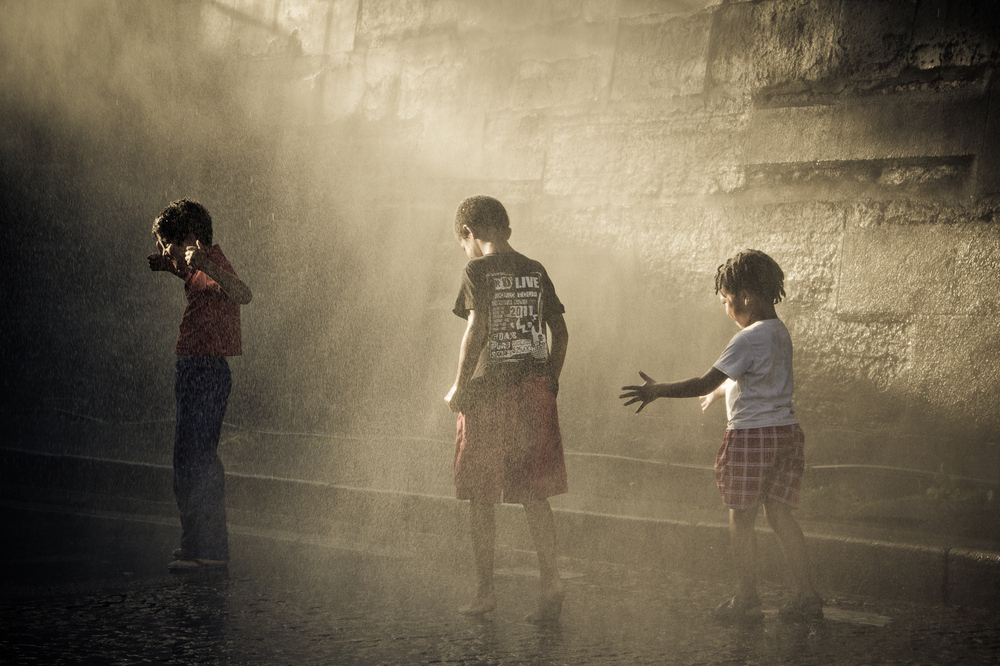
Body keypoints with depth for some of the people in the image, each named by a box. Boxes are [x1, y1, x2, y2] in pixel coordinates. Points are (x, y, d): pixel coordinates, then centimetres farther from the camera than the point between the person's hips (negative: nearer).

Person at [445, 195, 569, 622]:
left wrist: (460, 386, -10)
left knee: (482, 499, 8)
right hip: (534, 391, 5)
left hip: (489, 393, -5)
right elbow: (560, 331, 7)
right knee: (534, 495, 8)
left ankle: (484, 590, 14)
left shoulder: (478, 271, -7)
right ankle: (550, 580, -5)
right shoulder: (536, 272, 9)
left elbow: (477, 329, -17)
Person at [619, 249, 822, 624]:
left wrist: (658, 391, -9)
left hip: (752, 436, -8)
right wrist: (720, 391, 43)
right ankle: (807, 597, 10)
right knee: (779, 514, 12)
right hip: (786, 429, 8)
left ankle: (746, 601, 9)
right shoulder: (780, 333, 10)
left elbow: (704, 384, -18)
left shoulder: (749, 340, -17)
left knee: (741, 520, 3)